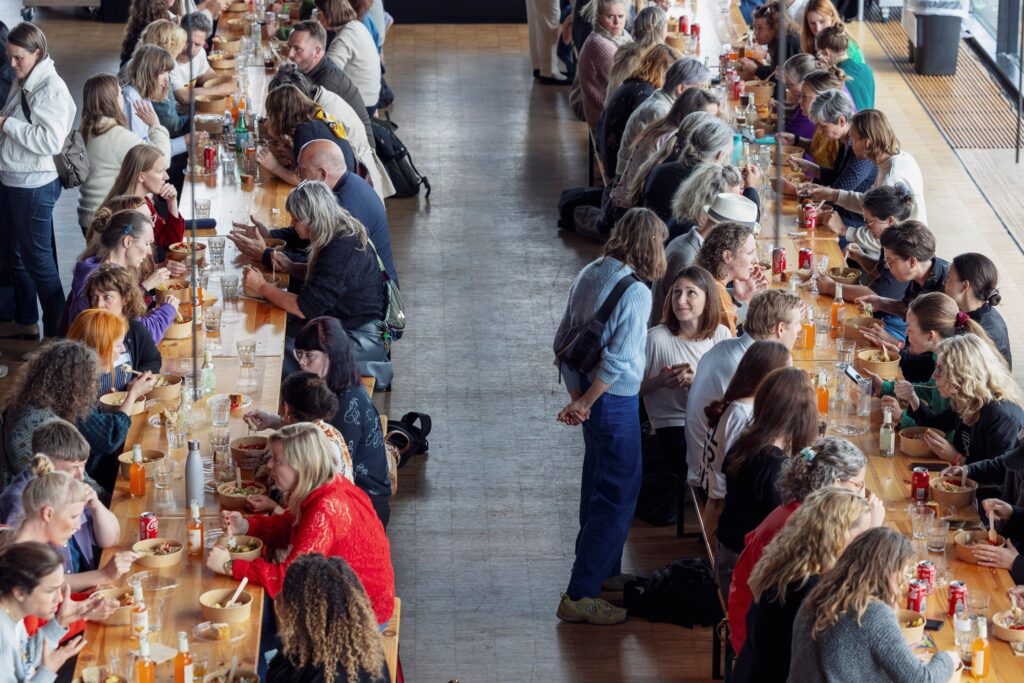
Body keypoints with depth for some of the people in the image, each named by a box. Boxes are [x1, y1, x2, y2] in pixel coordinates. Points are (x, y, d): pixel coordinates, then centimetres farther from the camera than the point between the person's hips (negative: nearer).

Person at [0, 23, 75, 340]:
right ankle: (26, 322, 34)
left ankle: (57, 333, 8)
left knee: (38, 260, -1)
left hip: (34, 185, -9)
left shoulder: (52, 89, -18)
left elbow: (51, 141, -26)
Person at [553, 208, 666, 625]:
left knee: (599, 488, 23)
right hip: (616, 403, -9)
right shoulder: (635, 291, -20)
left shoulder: (589, 275, 4)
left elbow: (563, 340, 8)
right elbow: (617, 360, -24)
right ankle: (580, 596, -2)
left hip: (592, 395, 9)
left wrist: (577, 397, 9)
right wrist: (583, 402, -13)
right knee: (619, 496, -2)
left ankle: (603, 570, 39)